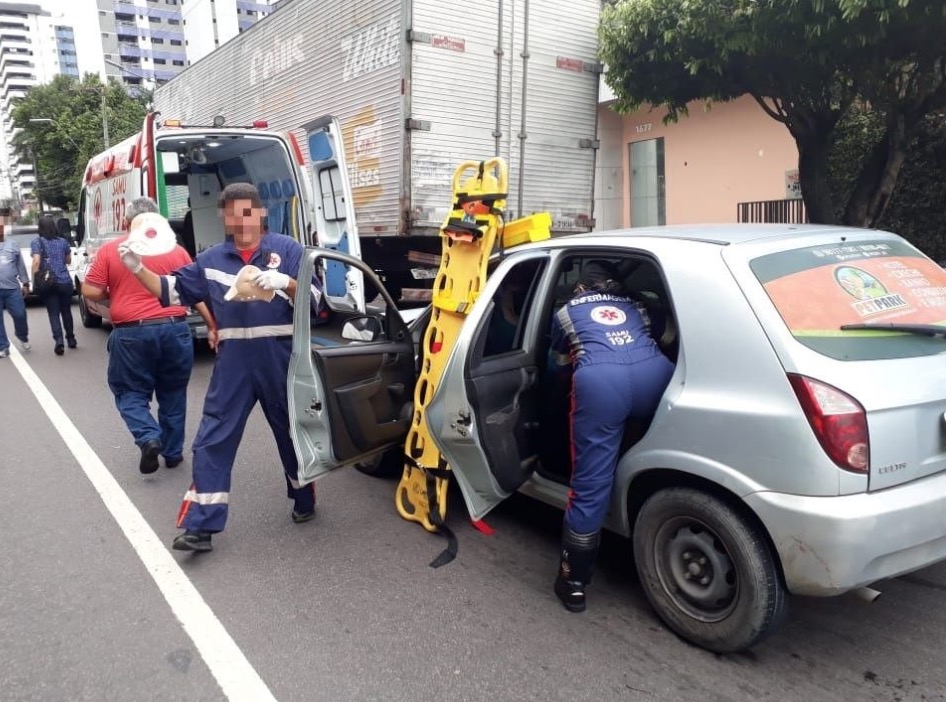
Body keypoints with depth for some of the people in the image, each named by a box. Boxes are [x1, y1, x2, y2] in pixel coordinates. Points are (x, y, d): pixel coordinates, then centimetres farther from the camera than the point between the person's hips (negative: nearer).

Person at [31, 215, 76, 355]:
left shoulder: (37, 242, -4)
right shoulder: (63, 241, 8)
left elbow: (36, 261, -15)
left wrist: (34, 280, -10)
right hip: (65, 282, 3)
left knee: (53, 313, 0)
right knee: (66, 310, 17)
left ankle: (59, 341, -15)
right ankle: (71, 339, 25)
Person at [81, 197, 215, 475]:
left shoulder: (109, 250, 0)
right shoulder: (177, 251, 4)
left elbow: (91, 292, -3)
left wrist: (115, 294, 16)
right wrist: (213, 326, 8)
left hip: (130, 334, -2)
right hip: (174, 330, 2)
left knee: (130, 393, 14)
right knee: (173, 394, 16)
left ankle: (149, 439, -9)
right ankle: (173, 452, 23)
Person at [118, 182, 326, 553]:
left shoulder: (287, 249, -2)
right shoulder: (212, 259, 9)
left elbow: (314, 300, -9)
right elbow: (171, 290, 9)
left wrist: (285, 283, -27)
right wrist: (138, 269, -5)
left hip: (281, 362, -2)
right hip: (233, 364, 3)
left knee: (292, 432, 14)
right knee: (212, 441, -1)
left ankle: (304, 501, 37)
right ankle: (200, 527, 6)